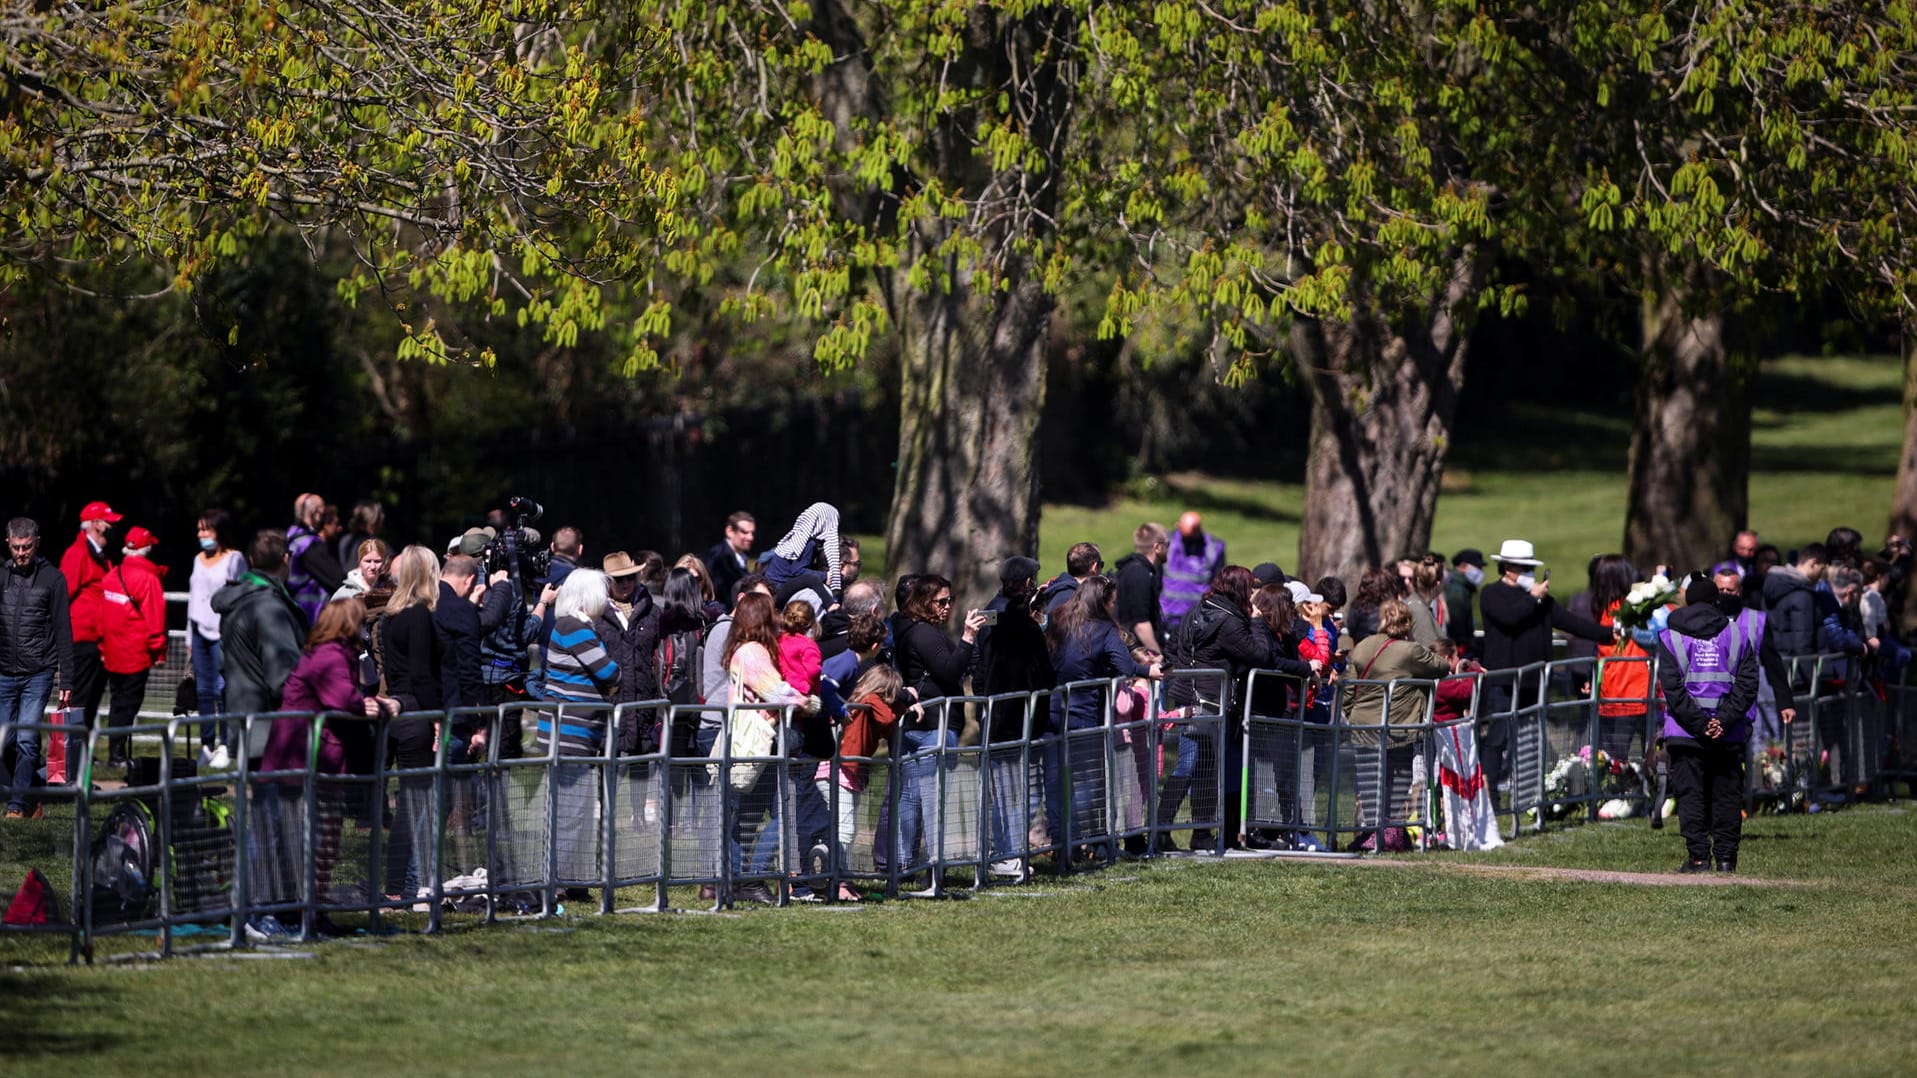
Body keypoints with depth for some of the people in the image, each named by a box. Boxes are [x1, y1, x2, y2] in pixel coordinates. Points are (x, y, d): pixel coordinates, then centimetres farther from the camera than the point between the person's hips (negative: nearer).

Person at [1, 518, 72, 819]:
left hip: (38, 674, -3)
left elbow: (63, 633, 1)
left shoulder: (52, 578, 1)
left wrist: (66, 681, -3)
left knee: (27, 741, -8)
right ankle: (32, 795, 17)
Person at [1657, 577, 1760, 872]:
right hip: (1729, 736, 2)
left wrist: (1698, 723, -11)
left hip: (1685, 733, -2)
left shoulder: (1670, 638, 2)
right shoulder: (1736, 636, 7)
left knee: (1690, 794, 2)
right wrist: (1723, 721, -8)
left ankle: (1698, 857, -3)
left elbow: (1672, 687, -8)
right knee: (1727, 795, 9)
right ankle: (1726, 856, 7)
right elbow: (1747, 684, -1)